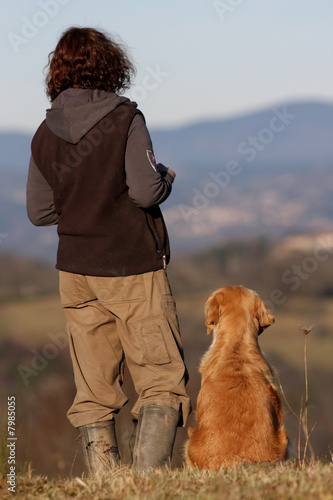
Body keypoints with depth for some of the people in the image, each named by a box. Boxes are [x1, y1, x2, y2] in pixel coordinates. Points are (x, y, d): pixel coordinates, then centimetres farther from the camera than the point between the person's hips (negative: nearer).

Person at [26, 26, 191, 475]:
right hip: (133, 269, -5)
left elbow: (38, 211, 8)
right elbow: (146, 190, -17)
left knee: (93, 389, 10)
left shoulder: (45, 134, 4)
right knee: (162, 379, 0)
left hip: (76, 270, 5)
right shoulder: (125, 119, -11)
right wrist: (165, 176, 3)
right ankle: (149, 478, -14)